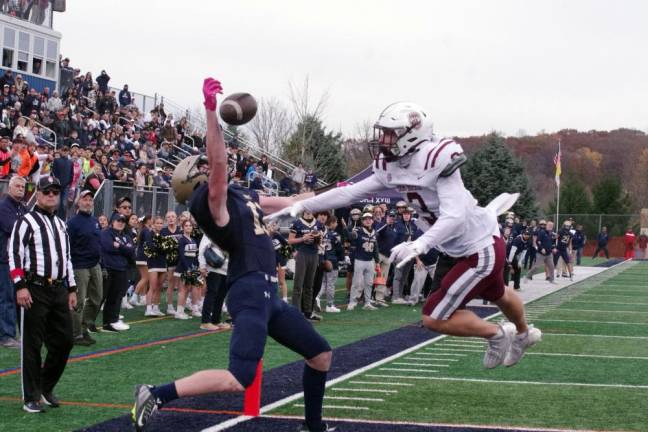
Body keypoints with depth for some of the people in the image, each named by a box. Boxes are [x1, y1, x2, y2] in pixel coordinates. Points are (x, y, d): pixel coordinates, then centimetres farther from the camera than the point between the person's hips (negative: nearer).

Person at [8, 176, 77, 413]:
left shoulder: (61, 224, 19)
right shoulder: (26, 221, -4)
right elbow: (14, 254, -10)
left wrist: (71, 289, 20)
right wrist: (20, 286, -18)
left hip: (59, 290, 7)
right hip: (34, 291, -7)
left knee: (64, 341, 7)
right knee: (32, 345, -2)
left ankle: (46, 388, 23)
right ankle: (31, 398, 6)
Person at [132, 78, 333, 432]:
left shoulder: (239, 194, 17)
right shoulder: (211, 200, -11)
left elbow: (283, 203, 30)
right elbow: (218, 163, -30)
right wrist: (211, 110, -38)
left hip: (267, 293, 10)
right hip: (250, 291, -10)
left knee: (320, 354, 20)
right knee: (239, 380, -21)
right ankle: (156, 395, -14)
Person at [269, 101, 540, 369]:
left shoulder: (436, 162, -29)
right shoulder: (391, 168, -4)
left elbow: (454, 217, -37)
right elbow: (350, 193, -4)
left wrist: (420, 245, -50)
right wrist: (302, 206, -11)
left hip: (482, 250, -9)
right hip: (466, 248, 9)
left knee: (434, 318, -8)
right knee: (497, 294, 35)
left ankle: (497, 334, 13)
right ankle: (523, 334, 63)